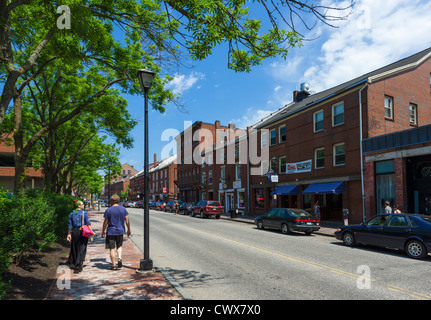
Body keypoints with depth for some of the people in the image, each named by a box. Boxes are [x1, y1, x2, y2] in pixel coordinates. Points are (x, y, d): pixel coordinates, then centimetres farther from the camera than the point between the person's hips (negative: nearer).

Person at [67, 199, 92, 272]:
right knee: (81, 248, 2)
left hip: (74, 232, 4)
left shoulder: (71, 214, 5)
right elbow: (88, 223, -9)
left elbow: (70, 226, 6)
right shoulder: (84, 213, -7)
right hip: (83, 232, -4)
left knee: (74, 247, 19)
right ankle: (78, 265, 0)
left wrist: (69, 234, 11)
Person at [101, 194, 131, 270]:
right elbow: (127, 220, 1)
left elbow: (105, 222, -5)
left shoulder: (108, 210, -7)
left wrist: (103, 232, 7)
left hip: (111, 232, -2)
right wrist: (128, 230, 11)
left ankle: (113, 265, 9)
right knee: (119, 246, 20)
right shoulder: (123, 209, 0)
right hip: (120, 231, 3)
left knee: (112, 248, 5)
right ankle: (119, 258, -4)